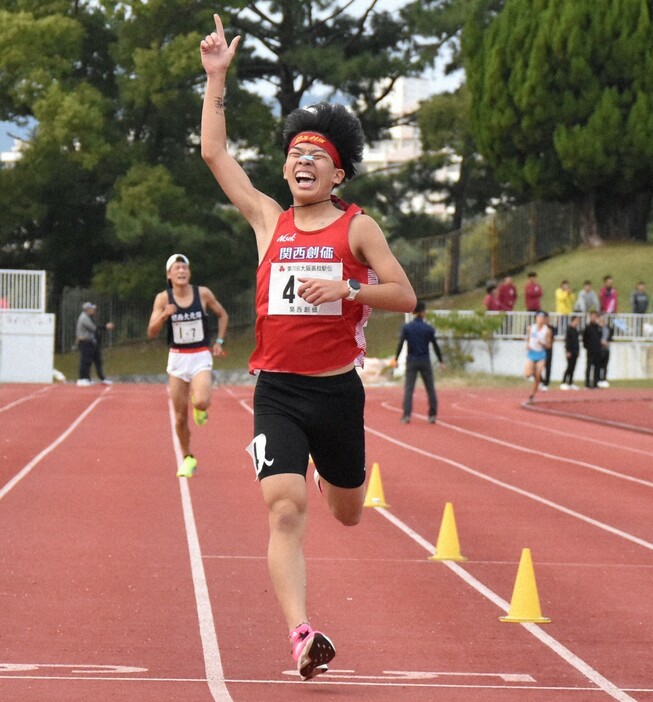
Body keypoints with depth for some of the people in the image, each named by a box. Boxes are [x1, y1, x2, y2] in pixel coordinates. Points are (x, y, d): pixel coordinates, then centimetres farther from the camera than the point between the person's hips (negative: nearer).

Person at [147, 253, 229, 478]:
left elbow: (223, 315, 13)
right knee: (180, 416, 3)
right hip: (177, 358, 1)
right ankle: (187, 458, 21)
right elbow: (151, 333, -7)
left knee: (201, 402, -26)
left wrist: (219, 341, 5)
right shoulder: (163, 298, -4)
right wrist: (164, 315, -24)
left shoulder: (203, 293, -4)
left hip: (201, 357, -1)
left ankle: (200, 408, 12)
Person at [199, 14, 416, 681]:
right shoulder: (269, 220, 7)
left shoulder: (357, 227, 2)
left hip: (337, 390, 0)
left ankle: (333, 467, 58)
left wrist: (346, 288, -17)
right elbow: (214, 152, 10)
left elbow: (405, 295, -2)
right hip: (278, 392, 0)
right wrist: (217, 77, 7)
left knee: (347, 513, 19)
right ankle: (301, 635, -28)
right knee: (284, 511, -19)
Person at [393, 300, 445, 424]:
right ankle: (432, 415, 8)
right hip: (425, 362, 0)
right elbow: (435, 346, 2)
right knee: (430, 389, 8)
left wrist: (396, 358, -2)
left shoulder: (406, 328, -2)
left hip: (411, 362, 0)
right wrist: (441, 361, 9)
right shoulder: (429, 328, -2)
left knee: (408, 389, -1)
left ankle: (406, 415, -11)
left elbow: (400, 344, -8)